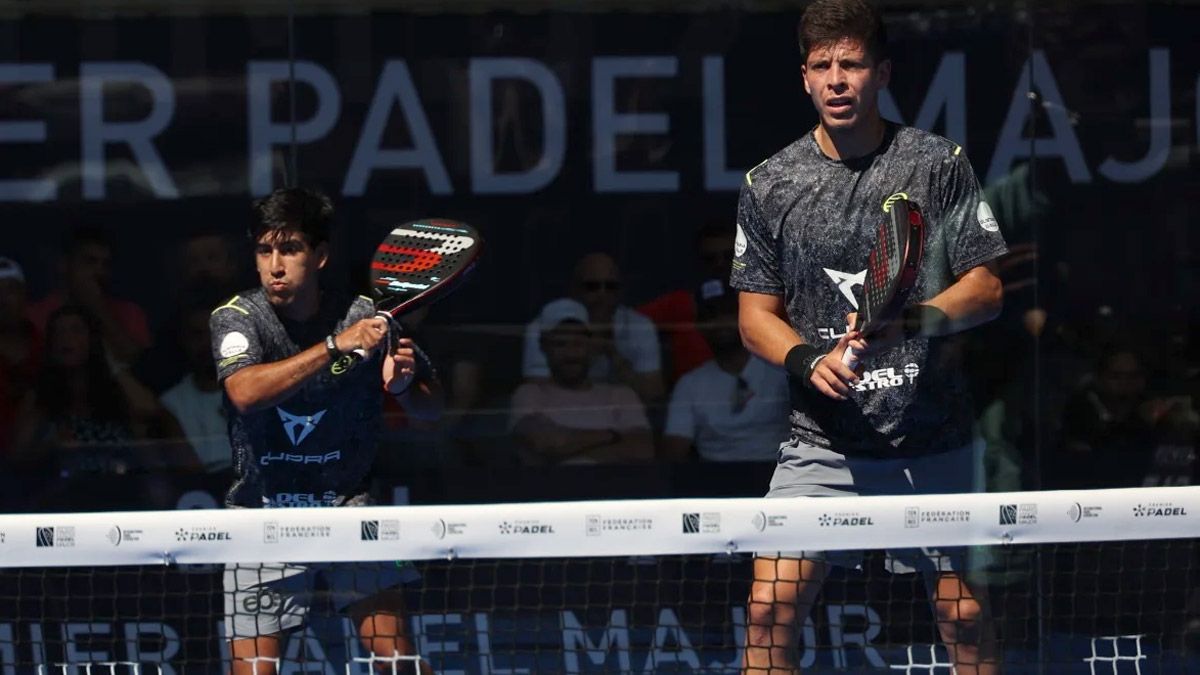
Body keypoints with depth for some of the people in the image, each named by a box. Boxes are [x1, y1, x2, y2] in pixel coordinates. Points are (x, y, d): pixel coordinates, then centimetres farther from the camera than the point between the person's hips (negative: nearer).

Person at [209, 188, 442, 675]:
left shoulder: (365, 319, -5)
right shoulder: (235, 318, -8)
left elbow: (431, 407, 5)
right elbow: (245, 392, -29)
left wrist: (403, 383, -18)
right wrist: (337, 346, -35)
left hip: (347, 506, 1)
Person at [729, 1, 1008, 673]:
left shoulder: (940, 165, 1)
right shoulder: (770, 184, 4)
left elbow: (986, 290, -1)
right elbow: (756, 314, 8)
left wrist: (911, 320, -20)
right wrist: (808, 359, -13)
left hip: (935, 437, -1)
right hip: (823, 441, 1)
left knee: (964, 614, 1)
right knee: (771, 609, -10)